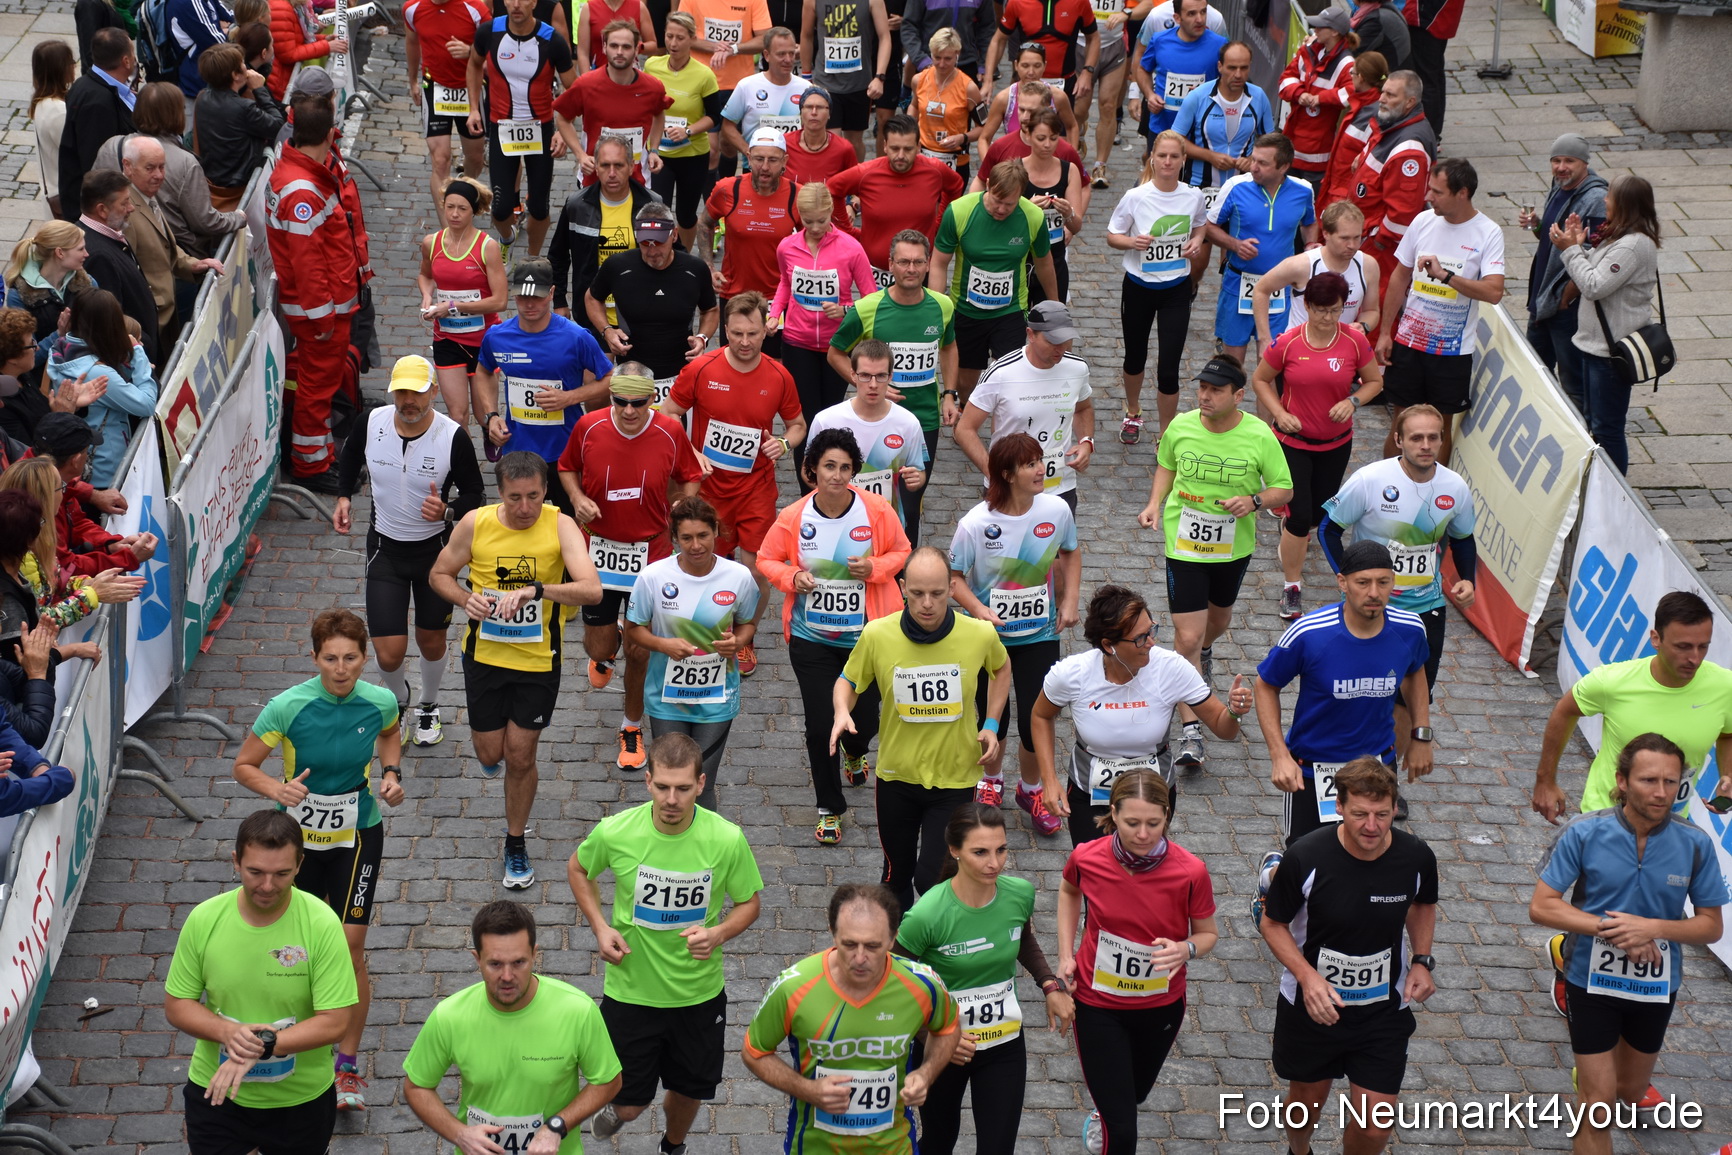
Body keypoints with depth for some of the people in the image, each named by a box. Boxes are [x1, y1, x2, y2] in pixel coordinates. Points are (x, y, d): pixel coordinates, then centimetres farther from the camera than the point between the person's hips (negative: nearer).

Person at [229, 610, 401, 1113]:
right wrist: (277, 789, -30)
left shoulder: (379, 701, -13)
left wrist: (391, 773, -6)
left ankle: (347, 1066, 10)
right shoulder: (288, 707, -20)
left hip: (358, 835, 0)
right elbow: (244, 765, -10)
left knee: (350, 946, -5)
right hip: (298, 835, 0)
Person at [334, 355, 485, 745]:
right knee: (389, 654, -4)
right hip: (385, 549, 1)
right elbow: (350, 457, 12)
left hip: (435, 550, -1)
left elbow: (474, 494, -9)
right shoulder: (371, 423, -12)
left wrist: (447, 511, -29)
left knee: (431, 641, 16)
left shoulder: (453, 437, -20)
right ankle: (398, 700, 32)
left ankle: (428, 707, 47)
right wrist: (344, 497, -1)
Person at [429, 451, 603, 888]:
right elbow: (439, 574, 3)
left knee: (520, 758, 6)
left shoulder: (560, 527, -17)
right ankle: (489, 739, 50)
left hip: (538, 660, -1)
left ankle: (516, 844, 28)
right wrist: (466, 598, -18)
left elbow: (592, 590, -29)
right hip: (485, 654, 2)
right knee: (490, 753, 11)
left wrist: (535, 589, -42)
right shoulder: (476, 524, -12)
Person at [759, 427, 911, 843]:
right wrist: (792, 577, -17)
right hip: (811, 637, 0)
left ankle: (855, 752, 52)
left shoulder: (876, 510, -12)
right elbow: (767, 560, 3)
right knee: (820, 724, 0)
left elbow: (901, 551, 3)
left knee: (864, 720, 11)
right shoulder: (794, 517, -11)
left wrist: (873, 568, -17)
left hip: (866, 636, 0)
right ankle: (830, 809, 21)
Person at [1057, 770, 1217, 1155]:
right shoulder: (1087, 858, -21)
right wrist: (1066, 954, -3)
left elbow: (1208, 934, -9)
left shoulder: (1190, 871, -26)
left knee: (1134, 1094, 30)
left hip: (1161, 1005, 2)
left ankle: (1103, 1108, 65)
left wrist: (1186, 949, -31)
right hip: (1098, 1004, -2)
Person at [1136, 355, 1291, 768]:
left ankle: (1205, 650, 66)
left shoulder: (1259, 436, -16)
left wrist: (1254, 501, -25)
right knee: (1187, 637, -9)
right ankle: (1190, 732, -4)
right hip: (1183, 546, -1)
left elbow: (1284, 489, -6)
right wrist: (1155, 503, -5)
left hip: (1234, 547, 1)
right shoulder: (1180, 427, -11)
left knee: (1219, 616, 28)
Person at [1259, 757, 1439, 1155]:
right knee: (1307, 1101, 21)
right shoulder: (1306, 858, -25)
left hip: (1385, 1009, 1)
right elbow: (1272, 923, -10)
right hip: (1312, 1003, -1)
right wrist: (1307, 976, -25)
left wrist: (1421, 961, -6)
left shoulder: (1416, 857, -16)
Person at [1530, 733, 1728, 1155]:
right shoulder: (1584, 834, -20)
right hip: (1592, 981, -3)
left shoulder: (1695, 845, -16)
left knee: (1631, 1092, 25)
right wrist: (1610, 928, -28)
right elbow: (1541, 906, -16)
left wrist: (1653, 927, -27)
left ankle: (1590, 1074, 58)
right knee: (1600, 1108, -2)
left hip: (1655, 988, 3)